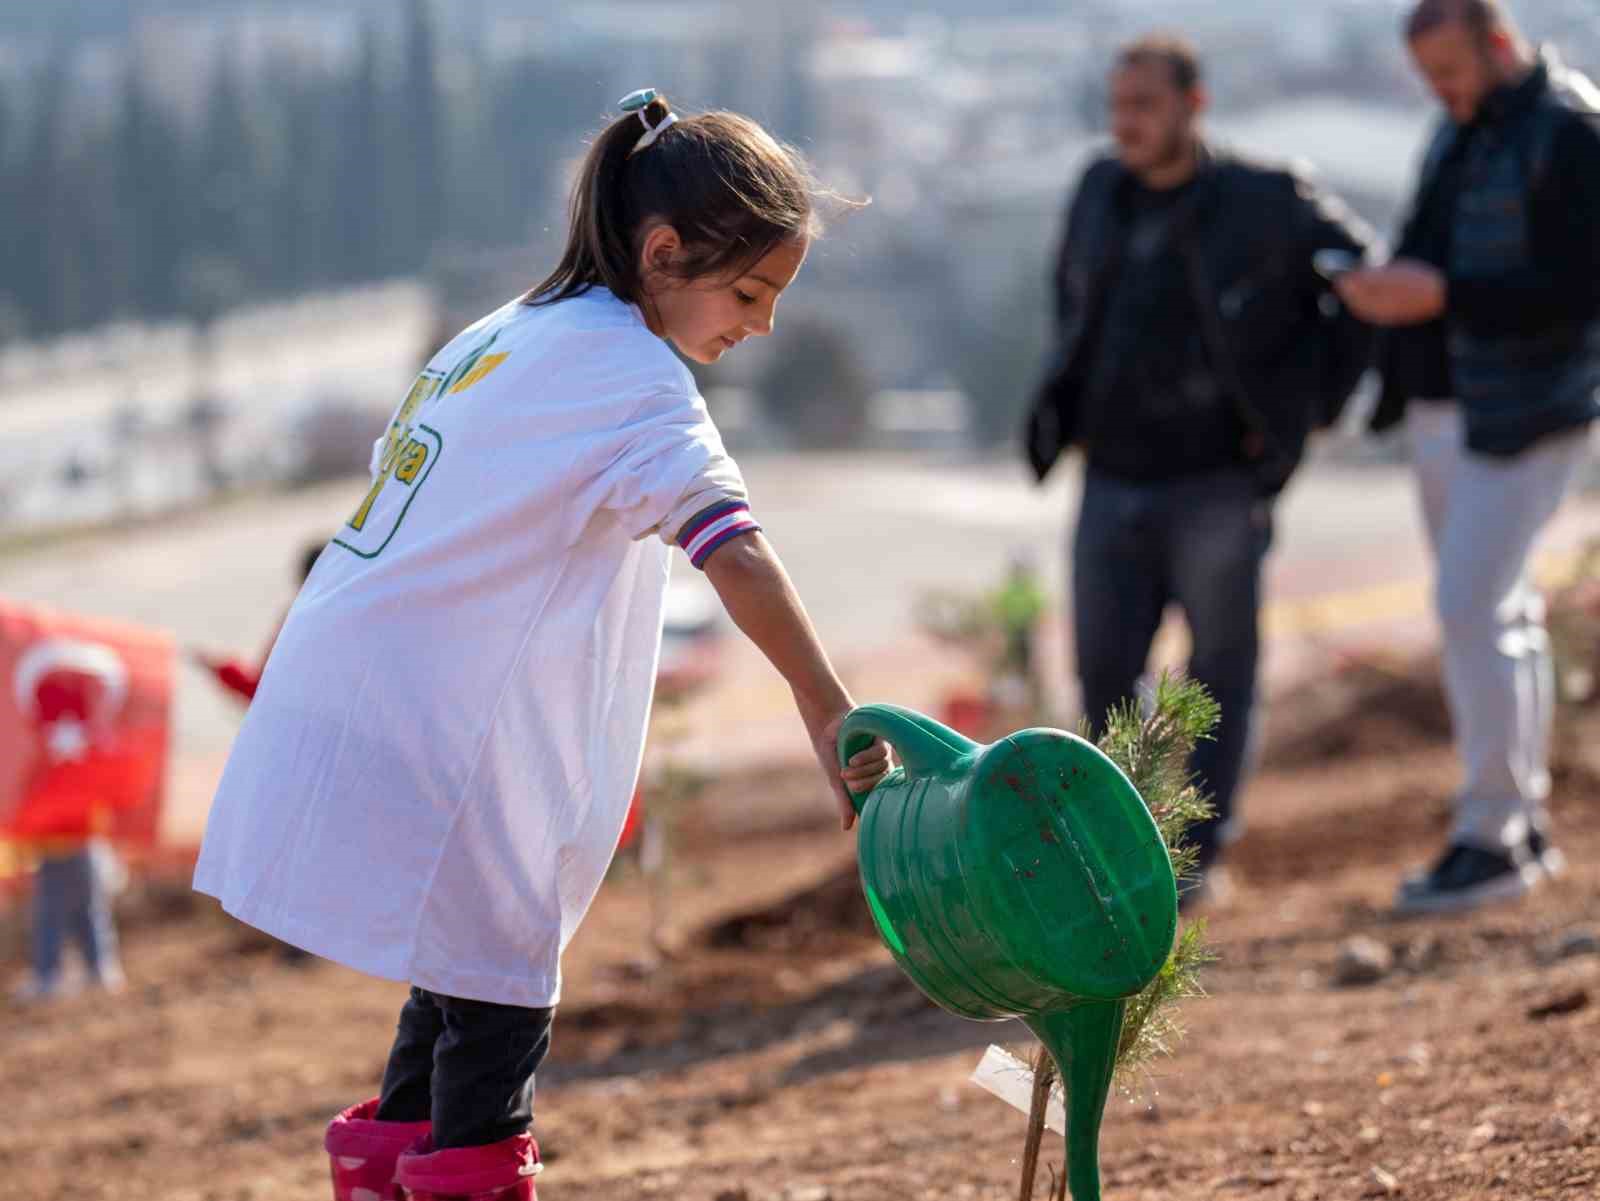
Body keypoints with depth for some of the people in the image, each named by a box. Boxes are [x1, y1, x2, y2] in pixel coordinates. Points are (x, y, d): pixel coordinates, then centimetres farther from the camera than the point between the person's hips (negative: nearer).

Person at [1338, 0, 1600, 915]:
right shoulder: (1464, 130, 14)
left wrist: (1441, 297, -25)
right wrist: (1386, 291, 0)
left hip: (1527, 415, -9)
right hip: (1447, 409, 9)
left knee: (1473, 608, -14)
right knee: (1495, 612, 11)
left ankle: (1490, 837, -9)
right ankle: (1526, 827, 17)